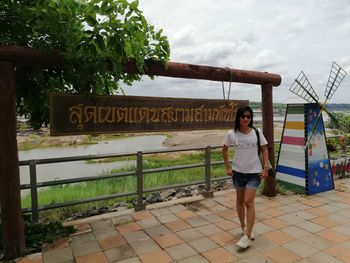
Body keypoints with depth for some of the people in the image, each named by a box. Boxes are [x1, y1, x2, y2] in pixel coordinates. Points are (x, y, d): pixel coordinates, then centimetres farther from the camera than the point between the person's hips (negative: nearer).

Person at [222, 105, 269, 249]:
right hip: (238, 172, 2)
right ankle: (244, 228, 36)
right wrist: (228, 167, 0)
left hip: (254, 172, -2)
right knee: (239, 201, 15)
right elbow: (224, 150, 6)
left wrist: (266, 168, -6)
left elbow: (264, 150, 1)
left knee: (248, 202, -7)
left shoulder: (257, 132, -8)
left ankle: (247, 236, 3)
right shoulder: (231, 134, -8)